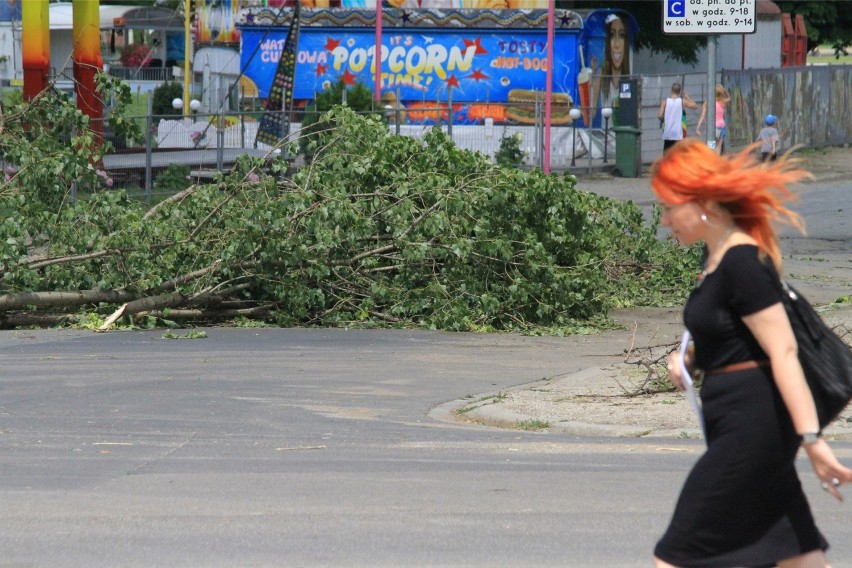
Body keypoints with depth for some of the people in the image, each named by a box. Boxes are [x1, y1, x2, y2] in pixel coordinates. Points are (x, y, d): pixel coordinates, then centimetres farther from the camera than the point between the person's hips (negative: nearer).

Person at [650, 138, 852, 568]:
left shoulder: (742, 263, -18)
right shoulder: (717, 254, 13)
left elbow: (783, 351, -23)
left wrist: (811, 439, -27)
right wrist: (692, 360, 7)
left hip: (752, 427, -10)